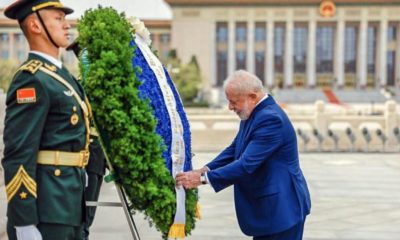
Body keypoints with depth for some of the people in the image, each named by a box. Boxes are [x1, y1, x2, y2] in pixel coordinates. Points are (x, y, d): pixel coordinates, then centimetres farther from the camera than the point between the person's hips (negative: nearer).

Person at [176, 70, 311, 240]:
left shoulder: (270, 118, -24)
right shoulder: (253, 114, 7)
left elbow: (247, 165, -28)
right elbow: (234, 150, 11)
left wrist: (202, 178, -25)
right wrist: (205, 170, -4)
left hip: (282, 208, -10)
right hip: (266, 207, 10)